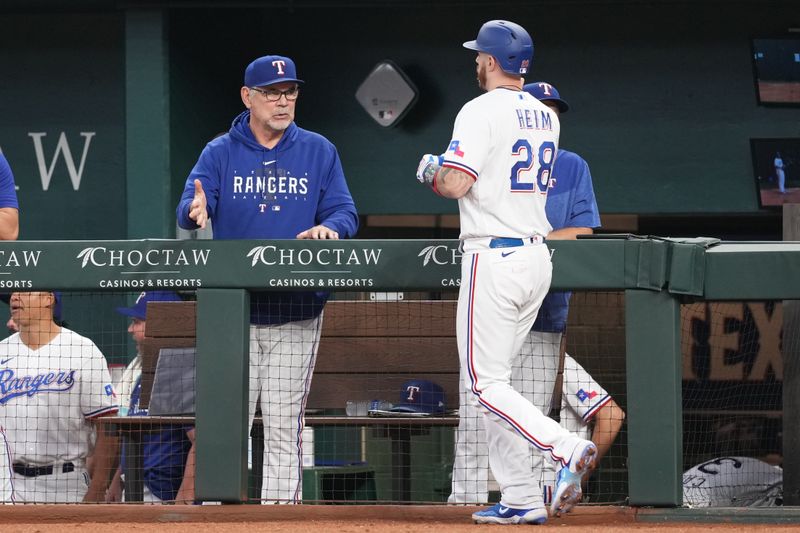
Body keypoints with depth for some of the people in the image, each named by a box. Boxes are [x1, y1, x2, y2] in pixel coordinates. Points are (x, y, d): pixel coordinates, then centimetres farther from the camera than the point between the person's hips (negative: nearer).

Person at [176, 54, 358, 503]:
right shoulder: (220, 153, 3)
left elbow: (346, 213, 1)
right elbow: (190, 209, -10)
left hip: (297, 314, 1)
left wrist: (328, 228, -23)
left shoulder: (319, 151, 7)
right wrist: (197, 210, -35)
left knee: (284, 428, 2)